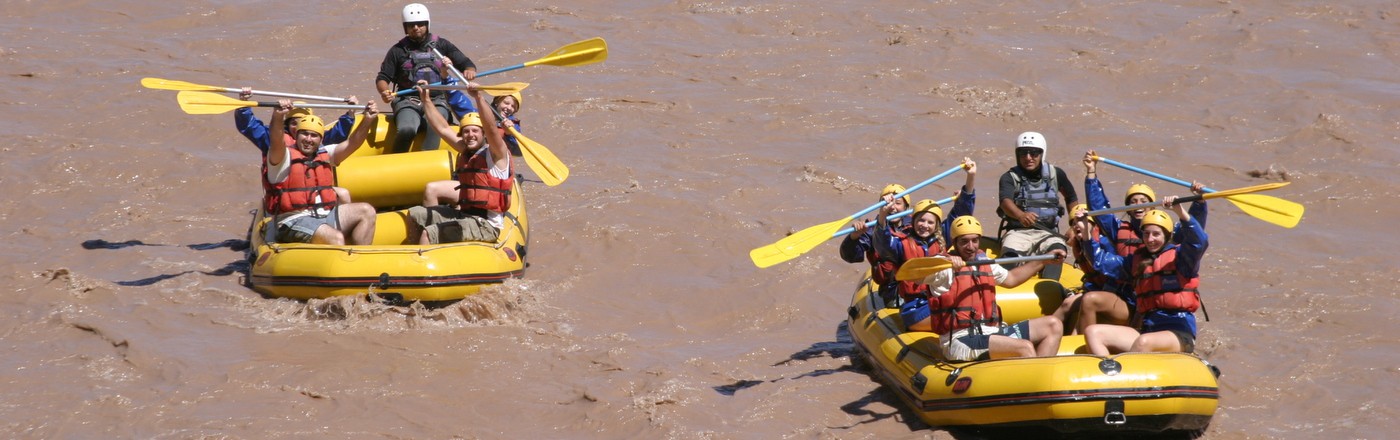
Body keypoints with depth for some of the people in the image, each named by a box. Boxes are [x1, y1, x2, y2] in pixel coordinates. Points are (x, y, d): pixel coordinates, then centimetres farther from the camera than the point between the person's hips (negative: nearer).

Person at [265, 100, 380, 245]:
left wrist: (368, 121, -9)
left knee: (366, 212, -5)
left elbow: (351, 144, 8)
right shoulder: (284, 156, -4)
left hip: (324, 216, 7)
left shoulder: (324, 155, 16)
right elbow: (276, 141, -25)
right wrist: (277, 117, -46)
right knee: (335, 238, -30)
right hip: (294, 222, -7)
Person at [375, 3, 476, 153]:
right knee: (406, 129, -33)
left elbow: (467, 64, 13)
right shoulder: (398, 50, 11)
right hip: (408, 101, -1)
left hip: (437, 102, 1)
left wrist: (469, 71, -13)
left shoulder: (441, 45, 13)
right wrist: (385, 92, -14)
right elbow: (382, 78, 9)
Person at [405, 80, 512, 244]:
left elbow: (491, 128, -28)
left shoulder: (496, 154, -9)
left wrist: (479, 98, -41)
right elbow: (442, 128, 19)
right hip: (464, 214, 9)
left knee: (428, 234, -21)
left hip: (485, 225, -9)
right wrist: (425, 99, 17)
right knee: (415, 214, 15)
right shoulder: (466, 152, 13)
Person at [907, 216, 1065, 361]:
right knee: (1024, 347, -27)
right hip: (961, 341, -9)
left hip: (991, 332, 9)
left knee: (1053, 325, 6)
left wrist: (1044, 260, 35)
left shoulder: (985, 263, 18)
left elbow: (1010, 278, 37)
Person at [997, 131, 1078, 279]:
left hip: (1048, 232, 1)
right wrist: (1021, 215, -42)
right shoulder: (1009, 177, 2)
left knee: (1057, 249, -32)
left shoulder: (1055, 174, 12)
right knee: (1010, 254, -33)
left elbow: (1072, 198, 29)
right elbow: (1005, 201, -19)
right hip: (1018, 232, -1)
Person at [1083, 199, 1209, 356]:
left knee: (1144, 342, -40)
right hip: (1146, 329, 6)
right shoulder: (1137, 260, 21)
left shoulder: (1178, 256, 3)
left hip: (1179, 332, -6)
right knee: (1093, 332, -16)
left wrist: (1180, 211, -29)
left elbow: (1199, 241, -17)